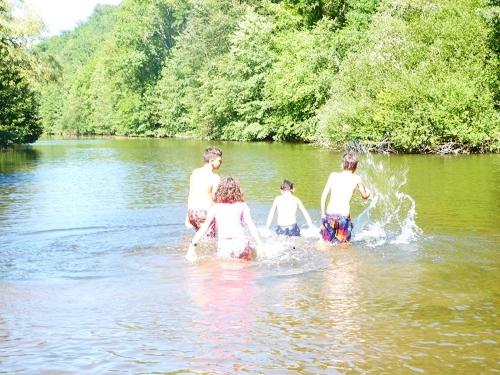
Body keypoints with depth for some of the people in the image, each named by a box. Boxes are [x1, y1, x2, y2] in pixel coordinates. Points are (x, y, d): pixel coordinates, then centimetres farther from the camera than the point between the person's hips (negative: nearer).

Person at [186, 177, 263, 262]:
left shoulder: (214, 207, 17)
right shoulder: (242, 205, 15)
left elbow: (204, 227, 10)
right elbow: (251, 225, 6)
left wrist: (192, 245, 10)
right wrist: (260, 245, 3)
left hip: (223, 245, 1)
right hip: (241, 243, -1)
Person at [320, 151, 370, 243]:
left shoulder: (333, 175, 8)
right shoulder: (356, 178, 4)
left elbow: (323, 196, 7)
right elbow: (364, 196, 18)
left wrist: (323, 214, 15)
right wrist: (367, 191, 41)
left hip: (330, 215, 2)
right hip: (344, 216, -2)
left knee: (326, 242, 14)